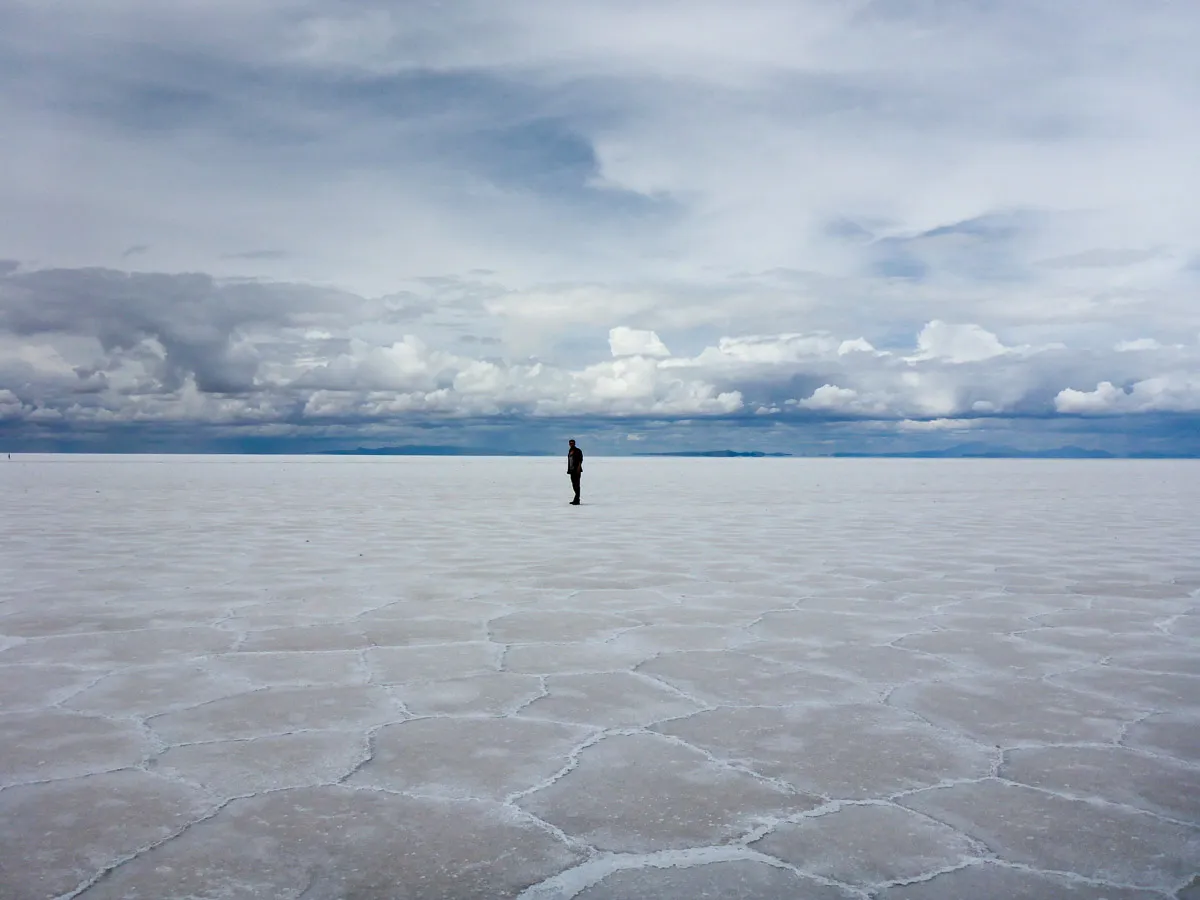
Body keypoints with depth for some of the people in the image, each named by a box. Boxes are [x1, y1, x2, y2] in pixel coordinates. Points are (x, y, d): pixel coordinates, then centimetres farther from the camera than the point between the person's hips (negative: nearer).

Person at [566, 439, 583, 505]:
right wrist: (569, 470, 17)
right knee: (574, 485, 11)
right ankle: (577, 499, 18)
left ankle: (576, 500, -13)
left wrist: (579, 468, -22)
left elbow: (580, 460, -12)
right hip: (572, 470, 8)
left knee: (576, 485, -10)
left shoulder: (578, 451, -6)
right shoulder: (570, 451, 17)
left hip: (577, 470, -8)